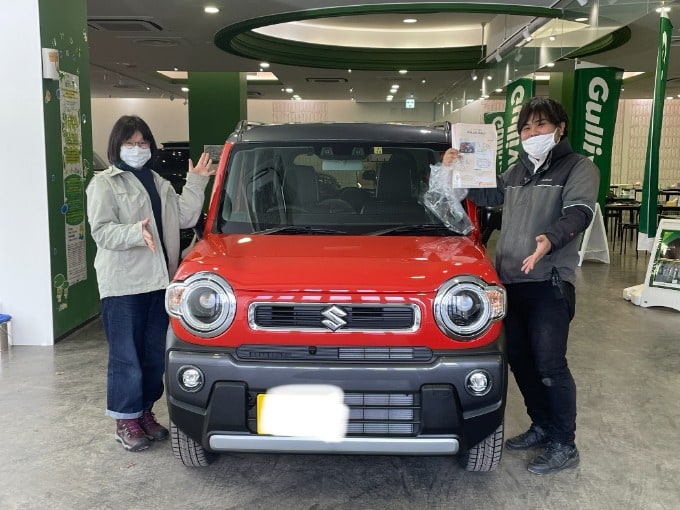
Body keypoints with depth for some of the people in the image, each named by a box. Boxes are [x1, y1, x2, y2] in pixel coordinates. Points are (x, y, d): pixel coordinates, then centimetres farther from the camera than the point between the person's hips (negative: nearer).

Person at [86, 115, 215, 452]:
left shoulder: (159, 184, 19)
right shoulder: (104, 184, 0)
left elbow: (185, 218, 7)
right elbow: (102, 232, -11)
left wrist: (196, 183, 1)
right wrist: (136, 232, -27)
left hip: (158, 281, 6)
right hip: (123, 284, -6)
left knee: (155, 354, 11)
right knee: (127, 356, -2)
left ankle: (145, 411, 25)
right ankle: (126, 421, 10)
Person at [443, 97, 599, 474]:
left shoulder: (578, 167, -1)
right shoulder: (516, 172, 19)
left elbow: (579, 212, -17)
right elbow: (488, 195, 33)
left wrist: (550, 239, -36)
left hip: (550, 282, -7)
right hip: (510, 280, 7)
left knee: (549, 365, -6)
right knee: (519, 358, 12)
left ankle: (564, 446, 9)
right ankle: (542, 426, 30)